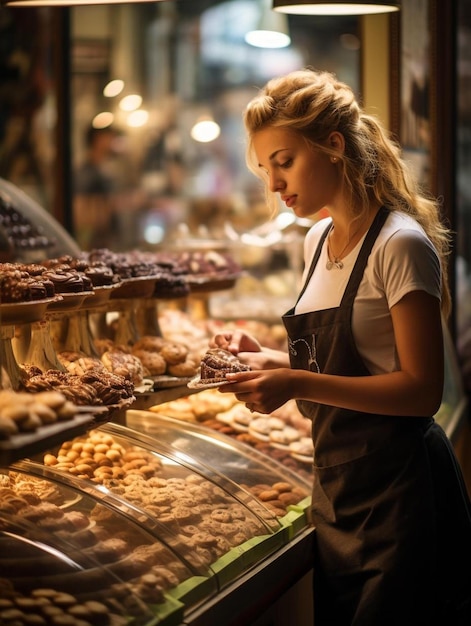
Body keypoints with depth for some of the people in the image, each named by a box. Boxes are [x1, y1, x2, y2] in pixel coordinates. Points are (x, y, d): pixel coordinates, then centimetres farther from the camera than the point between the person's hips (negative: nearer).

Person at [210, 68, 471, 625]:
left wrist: (299, 384, -26)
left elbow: (421, 390, -19)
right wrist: (269, 360, 0)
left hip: (396, 490, -8)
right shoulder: (318, 240, 10)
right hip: (337, 485, 8)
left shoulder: (400, 245, -15)